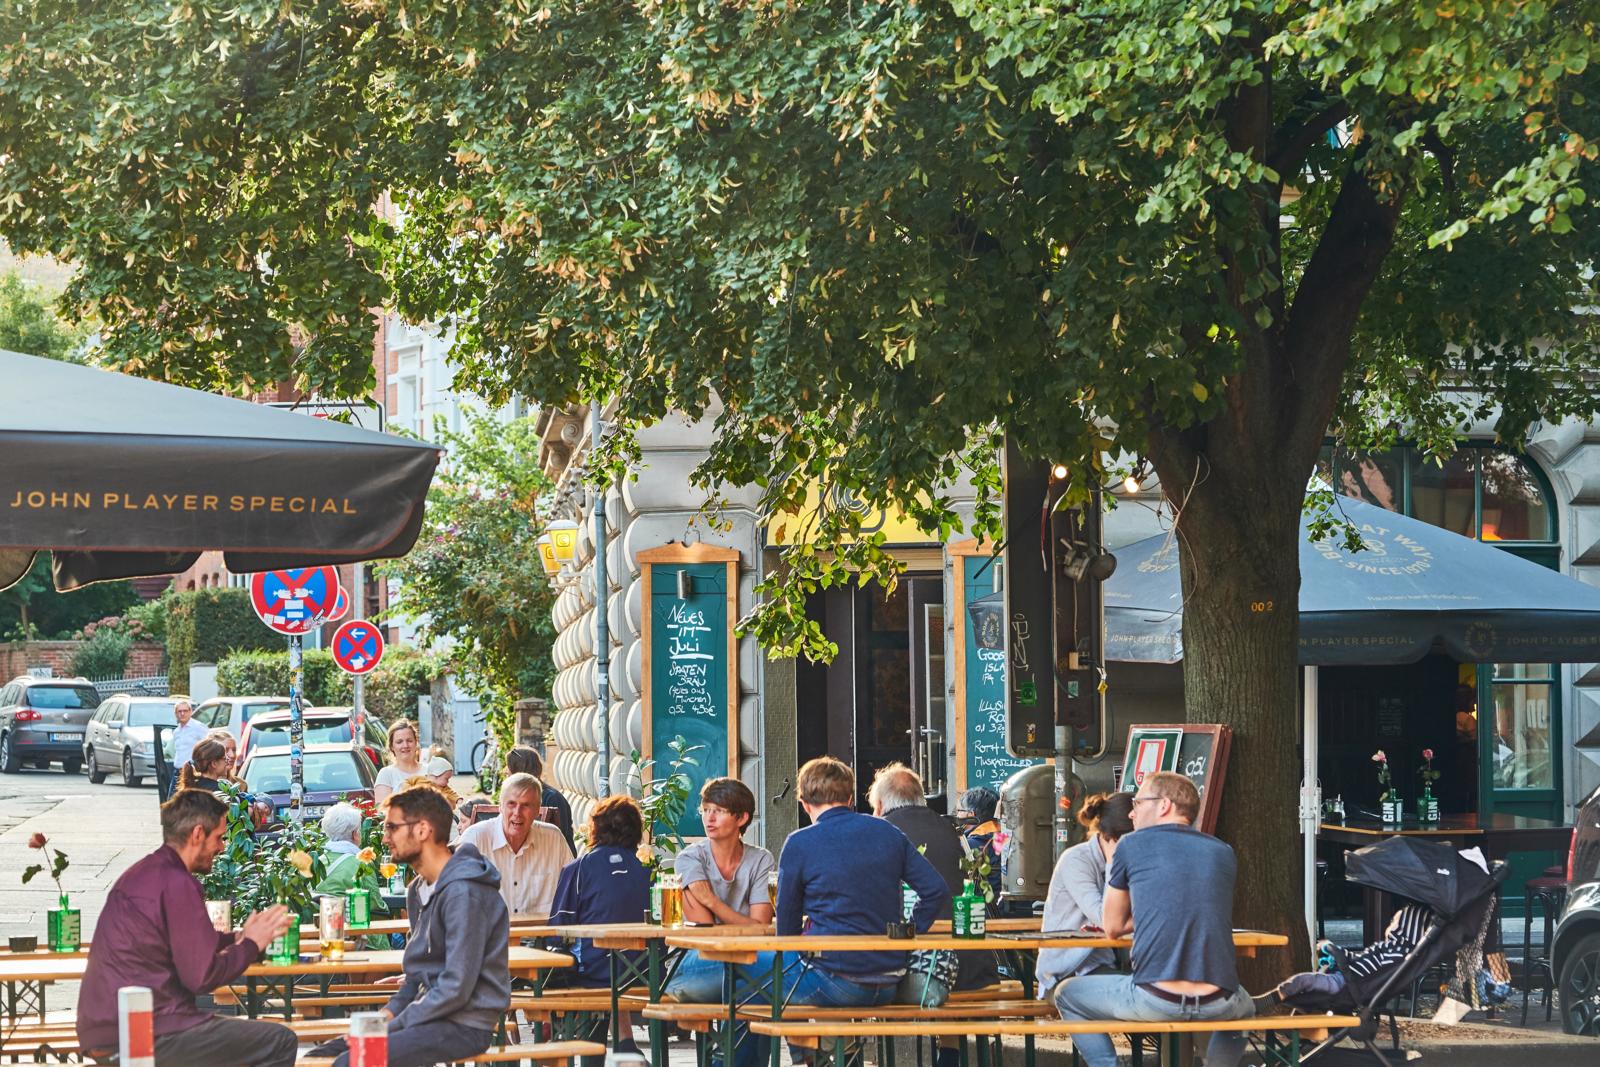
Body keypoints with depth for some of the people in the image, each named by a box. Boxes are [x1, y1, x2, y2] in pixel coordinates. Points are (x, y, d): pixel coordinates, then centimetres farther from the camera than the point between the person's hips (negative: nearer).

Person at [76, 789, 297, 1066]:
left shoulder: (143, 872, 15)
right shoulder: (177, 884, -15)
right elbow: (201, 977, -15)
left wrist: (238, 937, 18)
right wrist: (251, 945, -1)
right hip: (146, 1033, -10)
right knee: (281, 1042, -6)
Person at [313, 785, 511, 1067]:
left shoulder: (464, 893, -18)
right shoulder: (419, 890, 14)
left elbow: (456, 988, -22)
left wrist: (392, 1026, -16)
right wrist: (391, 1011, 5)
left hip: (465, 1026, -10)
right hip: (429, 1016, 10)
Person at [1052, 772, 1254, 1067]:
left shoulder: (1132, 846, 5)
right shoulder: (1223, 854, 14)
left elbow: (1113, 927, 13)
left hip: (1154, 1001, -4)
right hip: (1217, 1005, 4)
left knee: (1067, 995, 22)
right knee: (1244, 1007, 40)